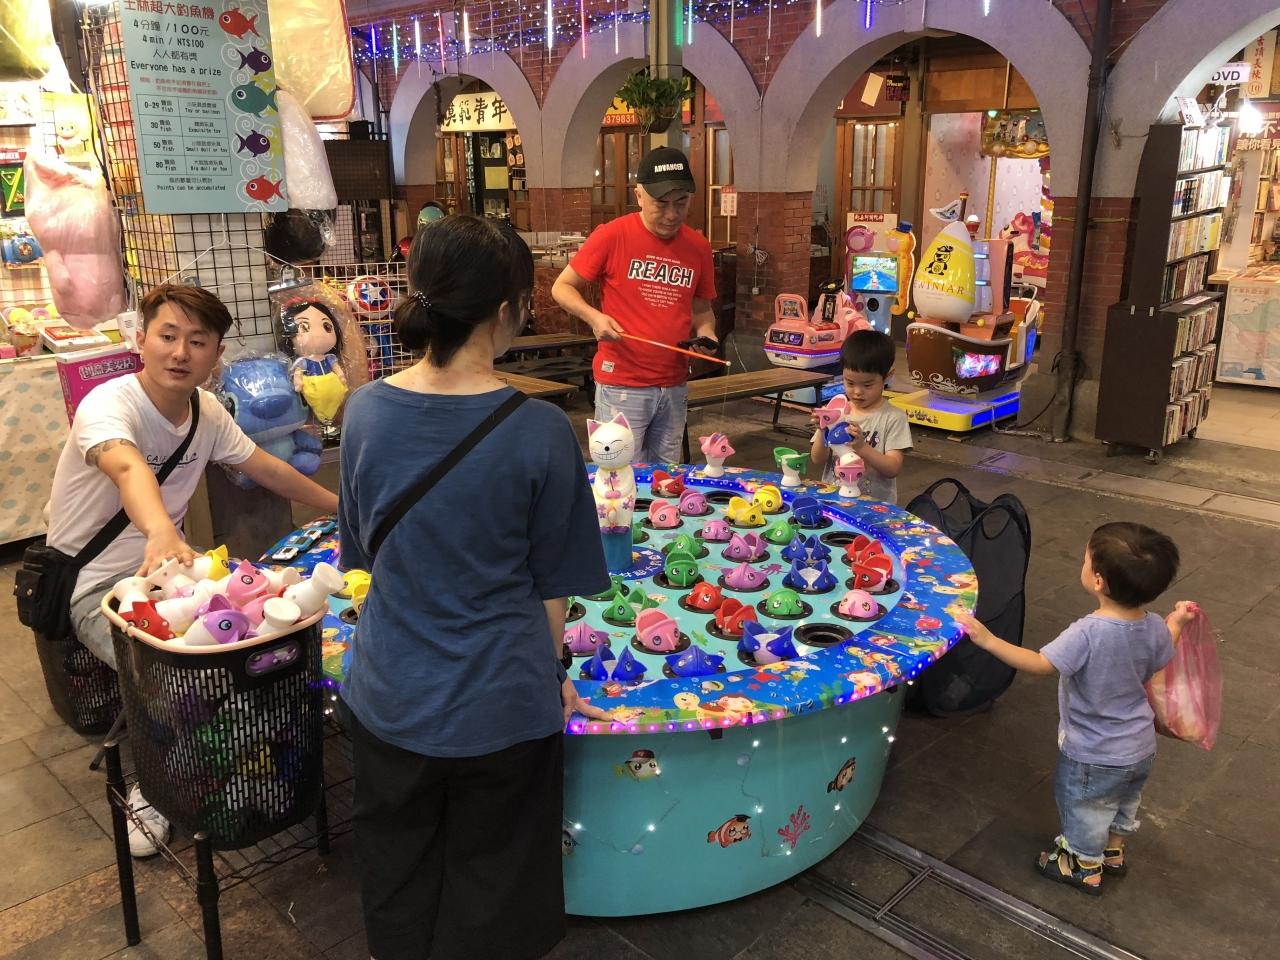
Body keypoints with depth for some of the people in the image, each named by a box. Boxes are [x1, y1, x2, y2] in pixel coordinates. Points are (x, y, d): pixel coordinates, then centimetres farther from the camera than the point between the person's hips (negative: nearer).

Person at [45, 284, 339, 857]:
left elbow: (267, 468, 10)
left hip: (167, 562, 7)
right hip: (96, 586, -6)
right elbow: (128, 467, -48)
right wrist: (162, 534, -69)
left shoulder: (207, 410, -4)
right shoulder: (109, 405, -26)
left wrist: (341, 506, 14)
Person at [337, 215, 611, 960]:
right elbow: (552, 583, -9)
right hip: (500, 703, -3)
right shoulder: (538, 430, -20)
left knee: (398, 878, 26)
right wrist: (551, 674, 8)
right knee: (487, 893, 20)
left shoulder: (366, 411, -9)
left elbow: (367, 554, 4)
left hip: (389, 695, 4)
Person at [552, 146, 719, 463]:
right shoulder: (612, 235, -9)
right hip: (622, 386, -4)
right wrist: (593, 317, -19)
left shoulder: (698, 246, 5)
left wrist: (705, 333, -4)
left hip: (675, 387, 5)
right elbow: (562, 287, -2)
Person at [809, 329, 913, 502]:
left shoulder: (893, 418, -1)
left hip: (876, 503, -3)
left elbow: (894, 469, -8)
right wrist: (822, 432, -11)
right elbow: (817, 461, 6)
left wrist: (862, 447, -21)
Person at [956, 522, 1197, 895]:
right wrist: (1177, 622, 20)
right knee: (1125, 802, 32)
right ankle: (1114, 850, 56)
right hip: (1141, 749, 6)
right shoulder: (1155, 626, -16)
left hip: (1094, 756, -6)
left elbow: (1040, 664, -34)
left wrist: (988, 640, -33)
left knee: (1085, 810, 21)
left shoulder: (1088, 633, -36)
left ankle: (1086, 867, 43)